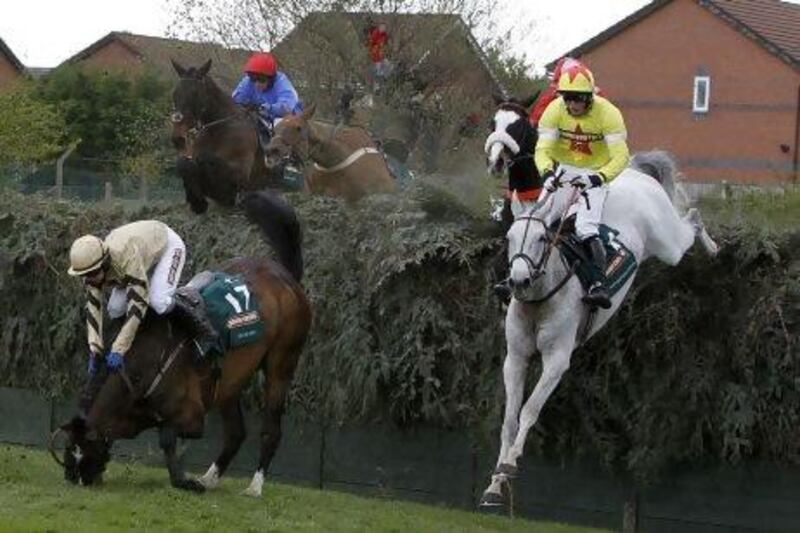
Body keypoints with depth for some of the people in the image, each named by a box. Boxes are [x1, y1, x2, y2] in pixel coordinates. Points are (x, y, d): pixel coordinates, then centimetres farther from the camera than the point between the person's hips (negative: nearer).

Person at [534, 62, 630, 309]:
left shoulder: (607, 113, -20)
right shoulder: (555, 110, -12)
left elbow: (620, 157, -23)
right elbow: (543, 149, -14)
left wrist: (597, 178, -39)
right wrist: (547, 174, -36)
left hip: (594, 175, -4)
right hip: (564, 171, 4)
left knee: (586, 228, -23)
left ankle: (599, 284, -28)